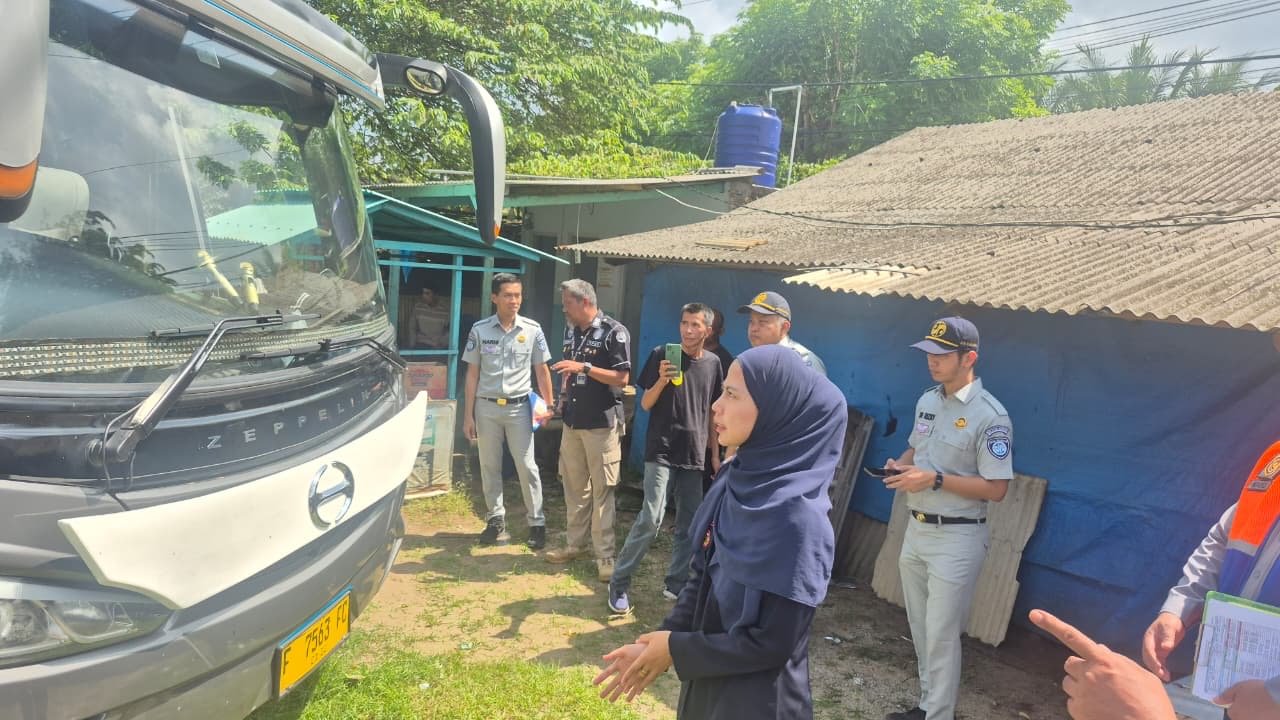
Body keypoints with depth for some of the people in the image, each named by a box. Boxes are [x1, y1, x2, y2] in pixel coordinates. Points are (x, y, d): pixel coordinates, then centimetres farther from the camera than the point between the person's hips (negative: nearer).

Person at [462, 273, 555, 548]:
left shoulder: (532, 330, -2)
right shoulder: (479, 330, -2)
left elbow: (542, 370, 5)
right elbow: (473, 373, 2)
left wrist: (549, 405, 1)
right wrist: (468, 414, 1)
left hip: (519, 407, -1)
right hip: (486, 407, 1)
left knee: (527, 467, 2)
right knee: (489, 467, 9)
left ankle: (537, 522, 13)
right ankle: (496, 520, 22)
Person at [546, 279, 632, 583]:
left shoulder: (614, 332, -12)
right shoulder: (570, 330, 10)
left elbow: (622, 378, -17)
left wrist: (584, 367, -23)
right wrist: (563, 398, 9)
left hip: (602, 423, -7)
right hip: (573, 421, 7)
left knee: (602, 490, -1)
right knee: (574, 486, 14)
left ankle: (605, 556, 6)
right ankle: (575, 543, 27)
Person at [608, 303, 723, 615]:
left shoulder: (713, 363, 7)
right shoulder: (662, 354, -4)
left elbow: (712, 413, 13)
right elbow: (646, 405, -3)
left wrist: (716, 454, 13)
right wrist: (661, 380, -21)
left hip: (694, 456, 4)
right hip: (661, 452, -4)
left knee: (690, 523, 7)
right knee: (651, 519, -11)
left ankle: (676, 583, 22)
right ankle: (619, 583, 3)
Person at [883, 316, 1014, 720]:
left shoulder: (990, 415, -18)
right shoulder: (927, 400, 6)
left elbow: (996, 489, -18)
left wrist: (934, 479, -24)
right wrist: (901, 466, -1)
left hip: (957, 538, -8)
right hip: (916, 529, 8)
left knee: (941, 635, 2)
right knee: (920, 629, 19)